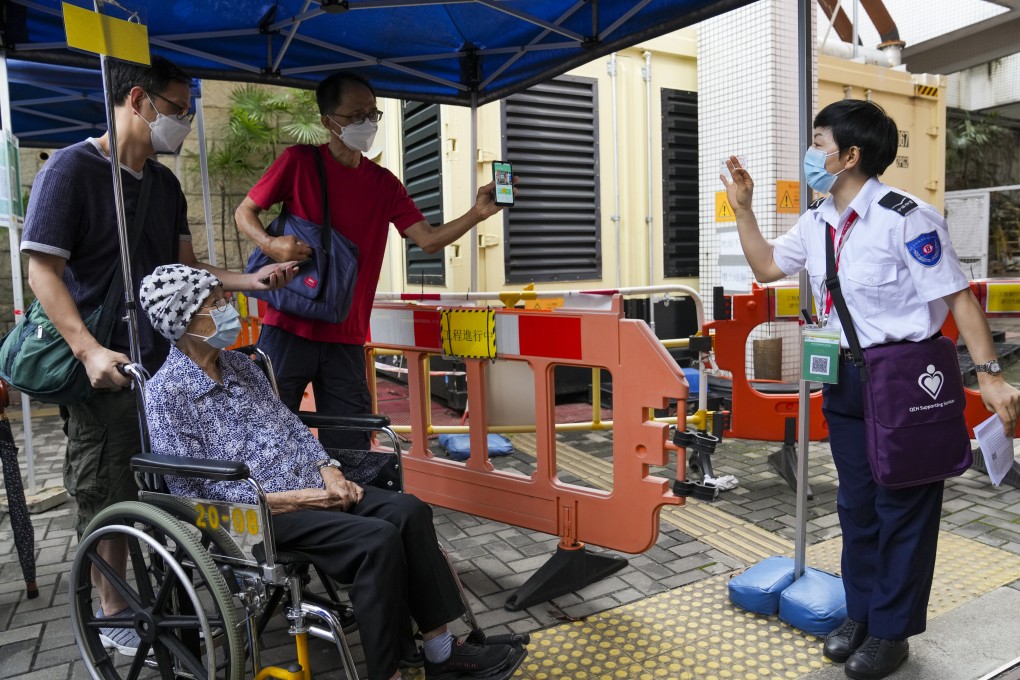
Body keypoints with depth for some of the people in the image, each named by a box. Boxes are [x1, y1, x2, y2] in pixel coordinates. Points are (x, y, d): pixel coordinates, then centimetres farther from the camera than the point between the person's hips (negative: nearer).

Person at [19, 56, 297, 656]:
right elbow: (44, 270, -12)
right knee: (110, 498, 5)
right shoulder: (72, 169, -8)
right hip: (107, 372, -6)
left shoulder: (165, 183, 13)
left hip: (166, 363, 6)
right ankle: (113, 612, 23)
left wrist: (251, 280, 0)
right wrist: (89, 350, -24)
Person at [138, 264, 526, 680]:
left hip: (310, 488, 7)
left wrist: (328, 470, -3)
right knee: (377, 540, -26)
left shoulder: (240, 365, 12)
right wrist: (286, 499, -19)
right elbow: (196, 488, -14)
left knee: (408, 511, -12)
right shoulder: (166, 393, -10)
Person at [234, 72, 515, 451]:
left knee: (349, 452, 6)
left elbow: (429, 240, 0)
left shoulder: (384, 184, 8)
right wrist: (270, 245, -17)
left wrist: (476, 214, -16)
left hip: (346, 339, 3)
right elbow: (244, 213, 4)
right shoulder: (299, 161, -1)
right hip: (289, 329, -3)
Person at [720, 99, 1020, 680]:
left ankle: (891, 632, 25)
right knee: (856, 501, 17)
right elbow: (767, 266, 18)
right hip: (846, 376, 7)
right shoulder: (817, 222, 5)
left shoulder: (907, 218, -18)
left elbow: (958, 297, -17)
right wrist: (742, 207, 11)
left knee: (902, 507, 7)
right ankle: (861, 613, 35)